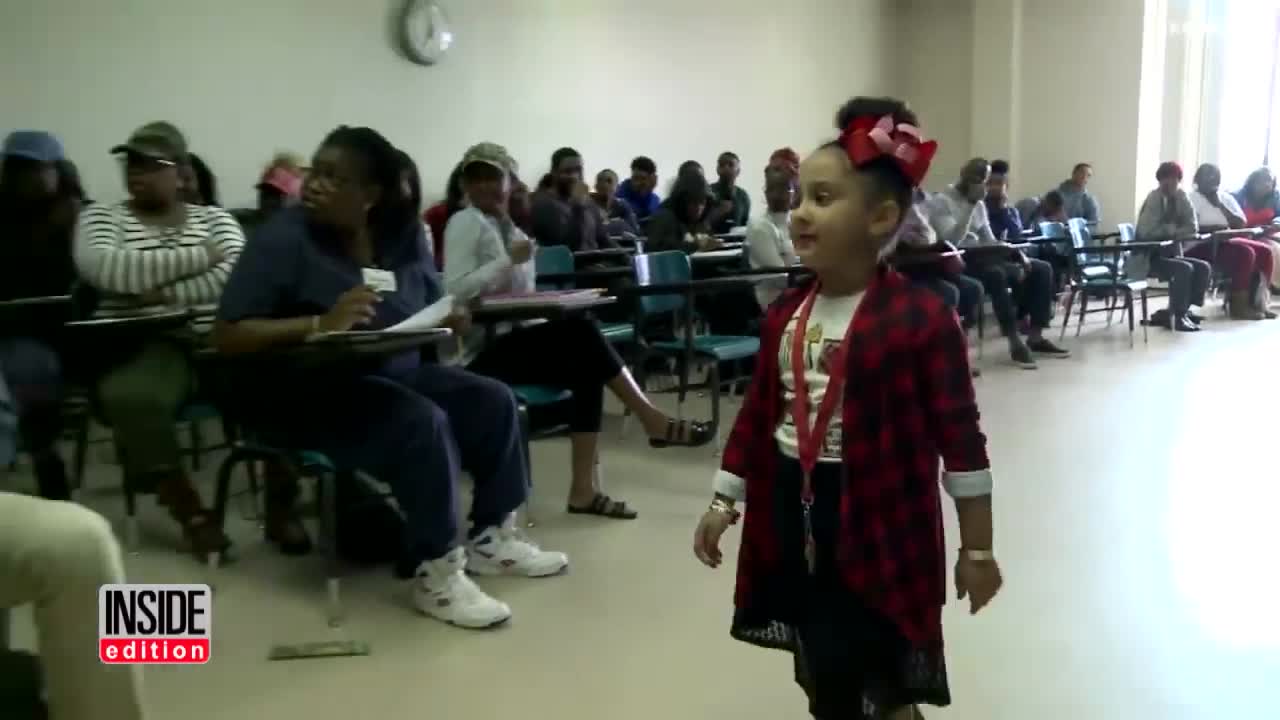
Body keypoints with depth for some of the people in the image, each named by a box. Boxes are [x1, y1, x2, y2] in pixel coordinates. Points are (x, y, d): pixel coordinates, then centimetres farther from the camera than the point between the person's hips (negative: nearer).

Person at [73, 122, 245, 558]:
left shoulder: (215, 218, 18)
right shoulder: (101, 217, 14)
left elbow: (239, 274, -2)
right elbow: (104, 270, -9)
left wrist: (169, 295, -15)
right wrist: (201, 256, -8)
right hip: (143, 346, -1)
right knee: (130, 397, -36)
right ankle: (189, 511, -22)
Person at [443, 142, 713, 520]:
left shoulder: (512, 230, 18)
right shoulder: (466, 222, -5)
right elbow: (454, 290, -18)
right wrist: (509, 260, -19)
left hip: (510, 340, 8)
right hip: (482, 350, -7)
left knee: (585, 368, -16)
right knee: (580, 331, -23)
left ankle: (584, 489, -14)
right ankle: (653, 419, -12)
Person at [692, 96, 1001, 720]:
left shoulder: (921, 318, -15)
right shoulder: (784, 314, 3)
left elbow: (960, 438, -11)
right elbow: (758, 414, 11)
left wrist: (977, 549, -7)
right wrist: (724, 504, 12)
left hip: (879, 530, -6)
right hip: (793, 521, 6)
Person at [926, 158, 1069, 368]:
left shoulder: (979, 205, 17)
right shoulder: (941, 201, -6)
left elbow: (989, 241, 15)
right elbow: (952, 241, -21)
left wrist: (1016, 253, -4)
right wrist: (970, 205, -20)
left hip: (982, 257, 8)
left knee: (1042, 269, -2)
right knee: (997, 274, -37)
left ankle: (1035, 337, -1)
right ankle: (1015, 343, -29)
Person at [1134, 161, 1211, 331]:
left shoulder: (1180, 197, 5)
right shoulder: (1154, 198, -12)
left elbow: (1193, 227, 3)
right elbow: (1146, 231, -22)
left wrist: (1171, 231, -13)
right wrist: (1172, 229, -9)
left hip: (1169, 253, 7)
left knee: (1203, 267, -9)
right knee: (1184, 268, -26)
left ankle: (1178, 311, -3)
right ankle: (1177, 315, -16)